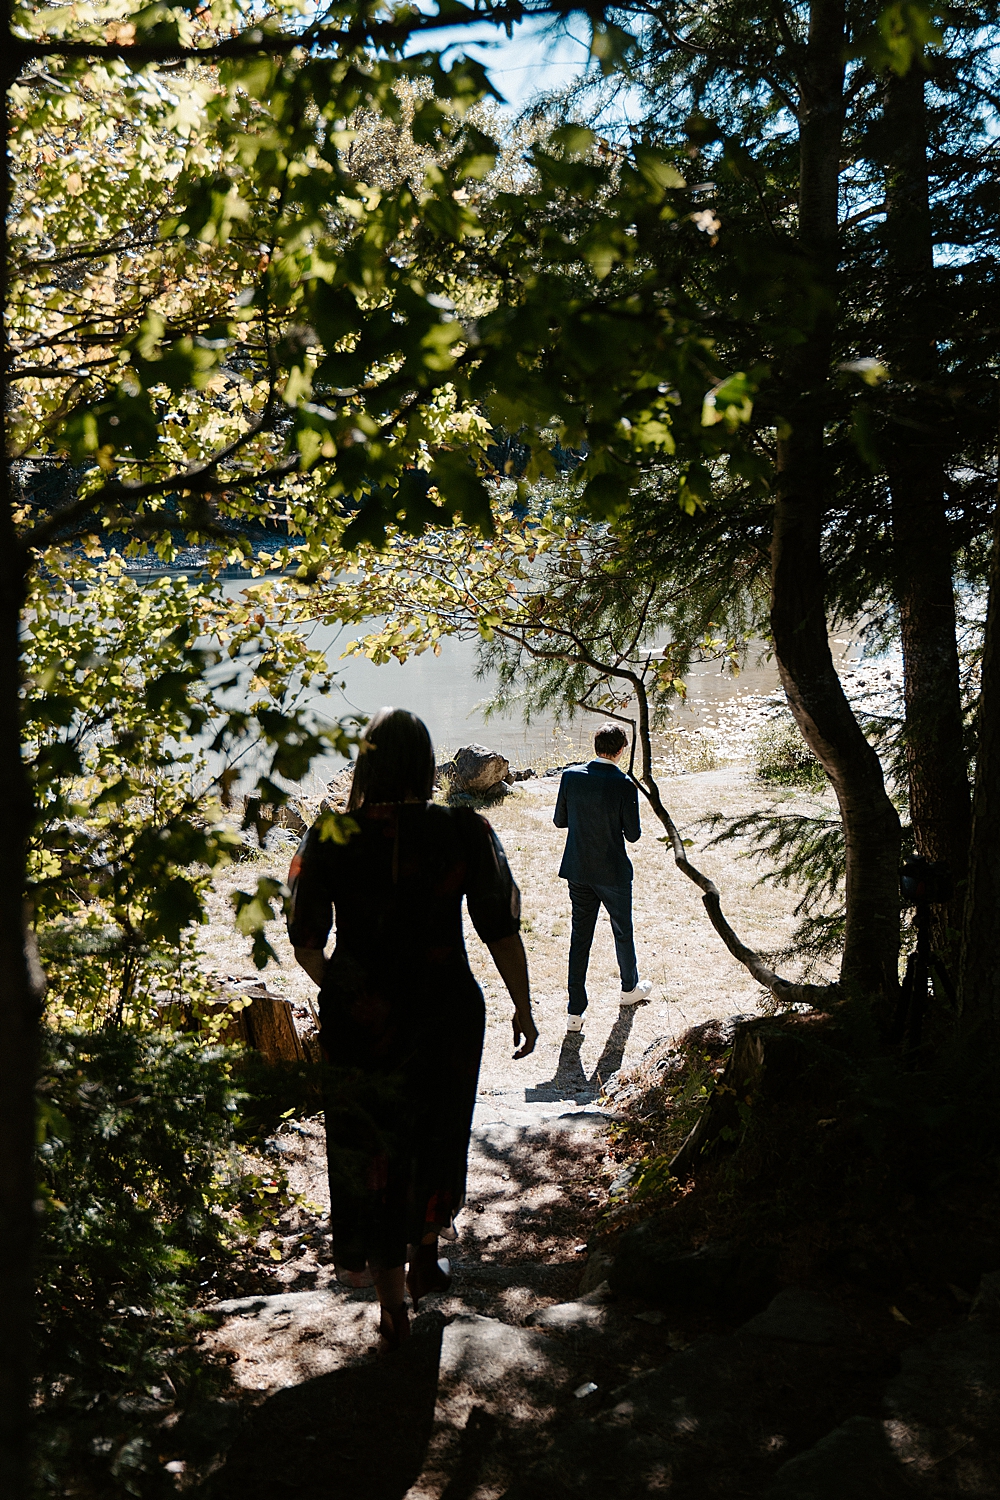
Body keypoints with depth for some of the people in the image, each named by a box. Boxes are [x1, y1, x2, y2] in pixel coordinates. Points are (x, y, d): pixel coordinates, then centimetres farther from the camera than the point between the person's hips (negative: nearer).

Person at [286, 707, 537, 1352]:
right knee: (435, 1141, 24)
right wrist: (523, 1008, 5)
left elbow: (305, 940, -1)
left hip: (358, 1023, -1)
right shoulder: (465, 833, -10)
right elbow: (502, 931, -7)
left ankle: (392, 1306, 17)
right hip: (445, 1016, 1)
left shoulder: (330, 839, -9)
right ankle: (424, 1261, 42)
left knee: (368, 1153, 13)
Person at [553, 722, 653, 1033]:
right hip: (613, 872, -3)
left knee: (579, 937, 9)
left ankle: (575, 1012, 9)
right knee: (623, 930, 20)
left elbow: (559, 821, 2)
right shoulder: (624, 785, -17)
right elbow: (633, 835, -11)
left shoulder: (571, 776, -7)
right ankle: (630, 988, 42)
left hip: (577, 871, 3)